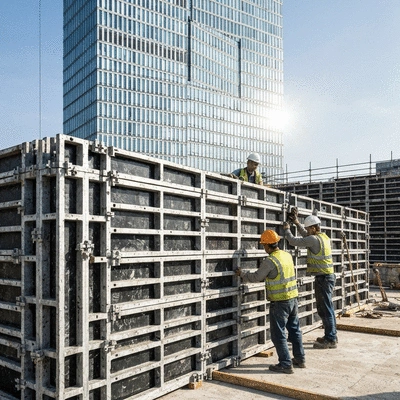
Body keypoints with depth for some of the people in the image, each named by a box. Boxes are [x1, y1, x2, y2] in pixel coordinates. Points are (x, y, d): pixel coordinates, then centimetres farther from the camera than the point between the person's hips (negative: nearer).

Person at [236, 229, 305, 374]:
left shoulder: (270, 261, -19)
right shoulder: (287, 255, 4)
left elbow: (257, 277, -9)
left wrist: (242, 274, 7)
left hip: (279, 302, -8)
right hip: (293, 298, 8)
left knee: (278, 334, 4)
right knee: (295, 329, 19)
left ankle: (286, 364, 9)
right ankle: (300, 359, 30)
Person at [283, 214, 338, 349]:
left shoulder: (314, 239, -18)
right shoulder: (324, 237, 11)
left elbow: (293, 241, -12)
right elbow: (306, 236, 28)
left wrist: (287, 229, 5)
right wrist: (297, 223, 28)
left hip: (322, 278, -10)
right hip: (328, 276, 10)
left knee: (326, 309, -4)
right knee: (326, 308, 17)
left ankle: (331, 340, 2)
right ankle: (331, 336, 26)